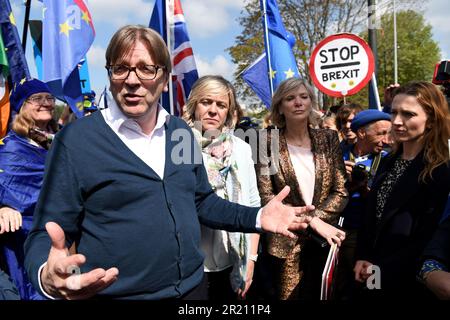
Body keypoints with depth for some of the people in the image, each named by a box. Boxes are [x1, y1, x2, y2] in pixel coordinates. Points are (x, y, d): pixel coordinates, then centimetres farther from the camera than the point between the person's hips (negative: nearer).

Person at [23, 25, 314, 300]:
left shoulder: (181, 132, 4)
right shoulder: (75, 140, -12)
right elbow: (46, 236, -11)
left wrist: (257, 217, 0)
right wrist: (47, 277, -33)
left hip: (192, 288, 5)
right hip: (115, 294, -4)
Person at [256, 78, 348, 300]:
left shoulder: (328, 139, 3)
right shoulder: (268, 142, -6)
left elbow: (341, 192, 1)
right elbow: (266, 196, -11)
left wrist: (314, 217, -13)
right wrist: (312, 221, -15)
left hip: (323, 241, 3)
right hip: (284, 245, -3)